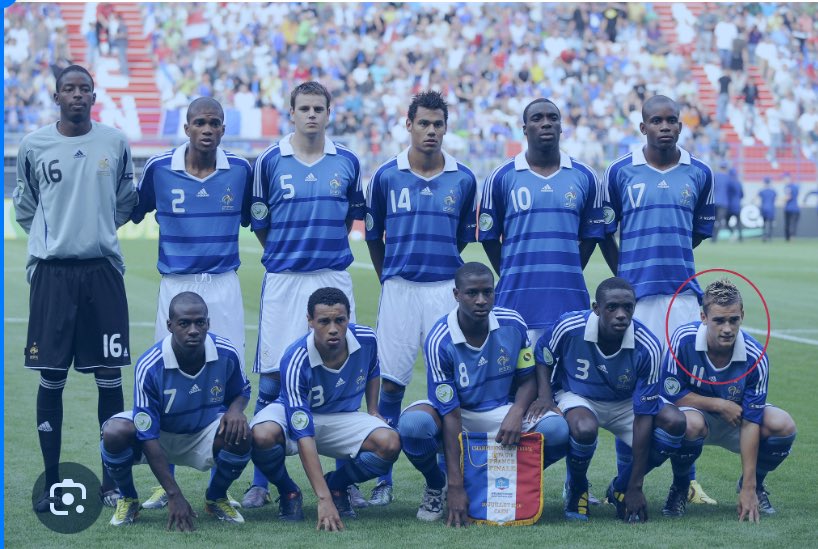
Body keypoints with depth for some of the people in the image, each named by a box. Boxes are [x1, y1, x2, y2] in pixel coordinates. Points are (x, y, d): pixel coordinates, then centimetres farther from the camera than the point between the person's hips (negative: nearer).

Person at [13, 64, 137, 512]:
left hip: (102, 269, 1)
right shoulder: (34, 145, 1)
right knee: (51, 378, 1)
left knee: (110, 377, 2)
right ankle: (52, 481, 8)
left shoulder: (115, 142, 3)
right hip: (52, 271, -1)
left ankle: (112, 480, 11)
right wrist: (53, 236, 12)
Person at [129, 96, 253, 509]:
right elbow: (132, 213, 11)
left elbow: (252, 219, 16)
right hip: (175, 285, 0)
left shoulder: (241, 170, 1)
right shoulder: (159, 168, -2)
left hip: (223, 285, 1)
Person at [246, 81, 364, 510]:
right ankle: (261, 481, 4)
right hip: (282, 281, -1)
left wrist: (327, 251, 11)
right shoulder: (269, 161, 3)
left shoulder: (347, 162, 8)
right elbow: (259, 222, 9)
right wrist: (291, 251, 5)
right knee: (271, 381, -3)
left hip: (334, 278, 1)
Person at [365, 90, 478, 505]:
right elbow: (373, 235, 14)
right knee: (391, 382, -2)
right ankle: (383, 479, 7)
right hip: (399, 288, 0)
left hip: (446, 288, 0)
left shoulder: (463, 180, 5)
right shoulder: (386, 176, 3)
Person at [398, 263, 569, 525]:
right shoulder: (439, 341, -22)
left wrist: (516, 413, -24)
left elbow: (527, 378, 1)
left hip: (502, 413, 2)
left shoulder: (513, 324, -13)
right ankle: (437, 485, -1)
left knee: (557, 430, -26)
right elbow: (450, 414, -24)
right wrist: (456, 485, -28)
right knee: (413, 423, -36)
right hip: (458, 415, -2)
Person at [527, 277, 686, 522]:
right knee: (584, 428, -38)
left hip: (625, 404, 2)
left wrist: (635, 487, -24)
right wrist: (544, 396, -21)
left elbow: (643, 416, -24)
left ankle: (621, 489, -2)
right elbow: (542, 357, 0)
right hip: (576, 398, -2)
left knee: (674, 421, -26)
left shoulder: (647, 348, -26)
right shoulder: (569, 327, -25)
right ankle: (576, 489, -3)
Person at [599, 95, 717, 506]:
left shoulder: (699, 174, 8)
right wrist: (624, 275, 7)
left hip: (682, 291, 2)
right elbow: (604, 232, 11)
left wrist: (670, 256, 12)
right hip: (633, 292, -1)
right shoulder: (620, 172, 3)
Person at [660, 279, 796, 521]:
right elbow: (672, 395, -17)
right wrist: (719, 405, -22)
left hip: (735, 420, 2)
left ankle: (755, 485, 6)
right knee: (691, 424, -39)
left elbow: (750, 423, -22)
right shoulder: (683, 340, -26)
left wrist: (748, 488, -25)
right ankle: (680, 487, -6)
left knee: (782, 426, -26)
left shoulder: (756, 357, -23)